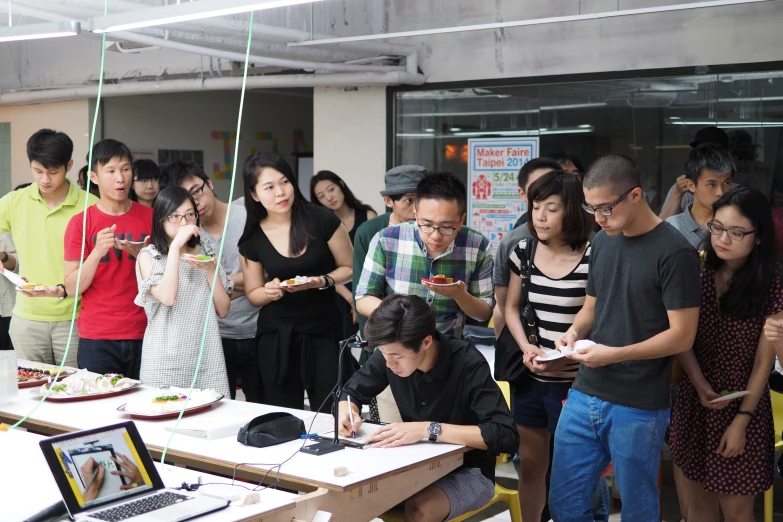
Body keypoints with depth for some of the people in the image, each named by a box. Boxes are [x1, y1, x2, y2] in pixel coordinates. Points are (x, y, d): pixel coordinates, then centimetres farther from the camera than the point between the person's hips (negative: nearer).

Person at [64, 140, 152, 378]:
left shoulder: (150, 217, 4)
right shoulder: (80, 223, 0)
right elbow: (72, 288, -3)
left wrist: (141, 254, -10)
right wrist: (97, 252, -18)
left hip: (143, 335, 1)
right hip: (96, 339, -1)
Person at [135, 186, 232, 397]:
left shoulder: (206, 251, 11)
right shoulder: (149, 256, 1)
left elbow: (223, 310, 6)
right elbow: (167, 298, -18)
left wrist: (210, 270, -7)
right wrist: (176, 245, -17)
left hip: (207, 358, 3)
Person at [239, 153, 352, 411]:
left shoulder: (322, 220, -11)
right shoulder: (251, 239, -3)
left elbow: (349, 268, 1)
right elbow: (253, 294, 9)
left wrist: (322, 281, -18)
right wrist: (270, 292, -13)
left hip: (324, 331, -2)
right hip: (275, 335, 2)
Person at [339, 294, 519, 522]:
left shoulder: (468, 364, -25)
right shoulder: (392, 353, -9)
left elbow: (506, 435, -33)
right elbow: (351, 393, 6)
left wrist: (429, 429, -38)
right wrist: (347, 413, -18)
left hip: (467, 472, -5)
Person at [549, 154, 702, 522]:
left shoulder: (674, 253, -13)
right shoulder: (602, 242, 8)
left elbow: (682, 336, -14)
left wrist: (615, 354, -22)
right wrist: (575, 331, -3)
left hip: (638, 408, -6)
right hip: (584, 396, 6)